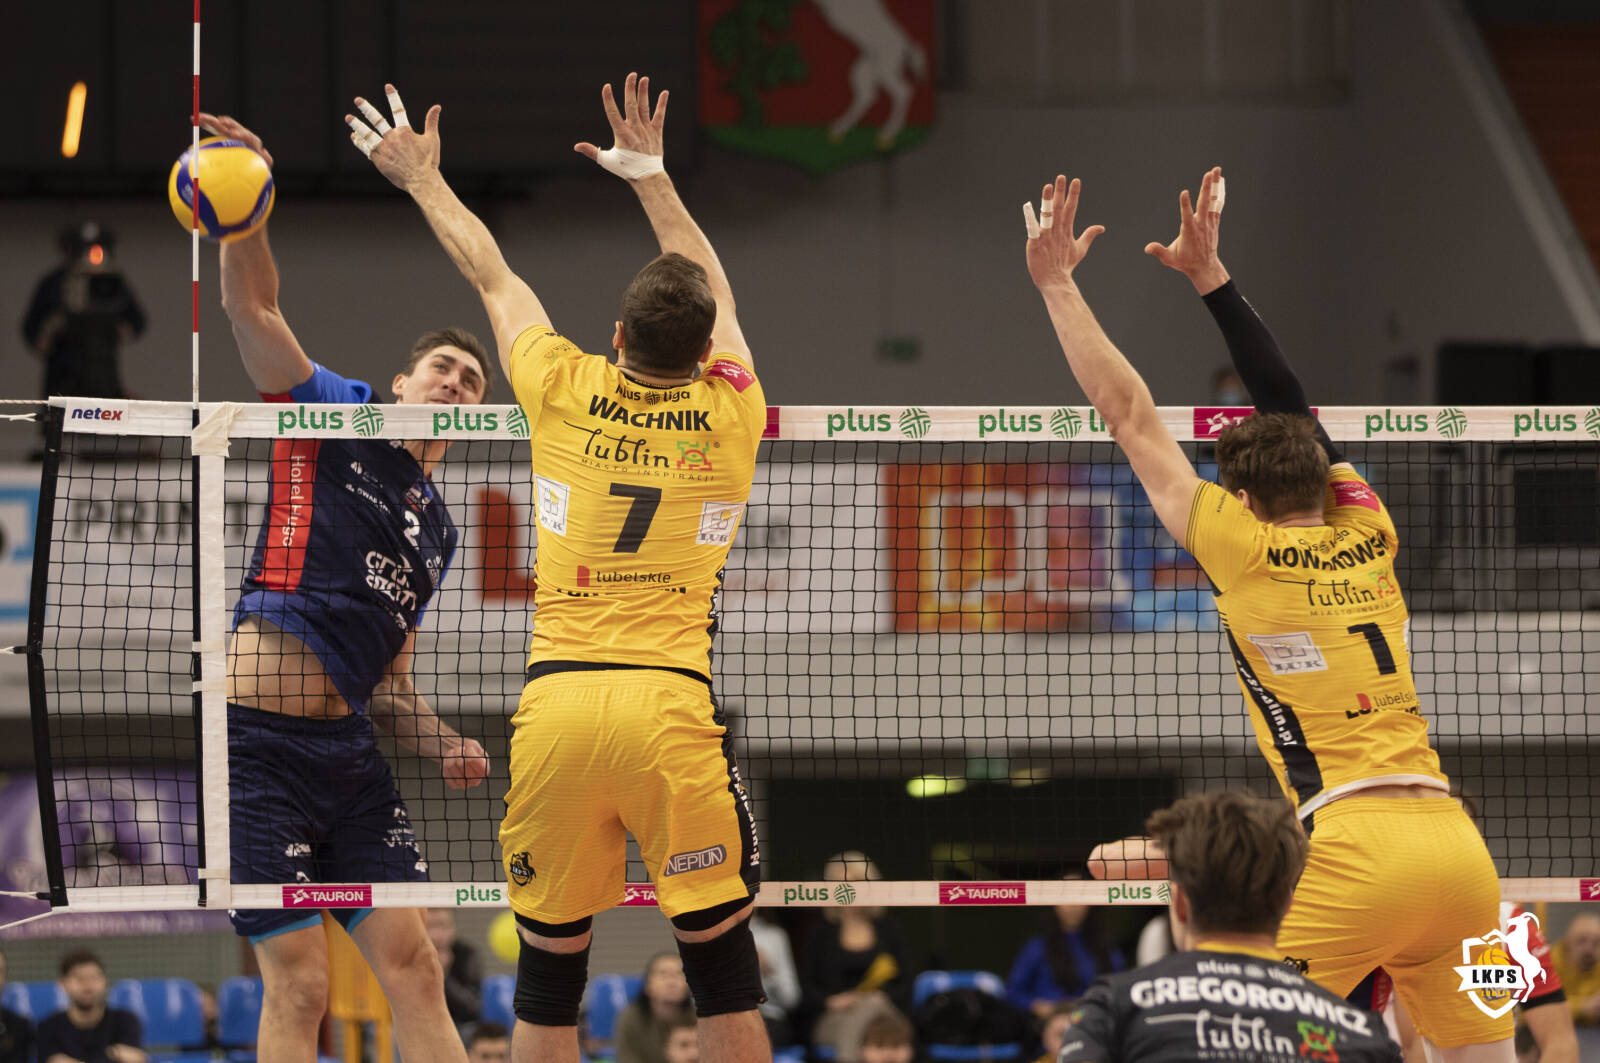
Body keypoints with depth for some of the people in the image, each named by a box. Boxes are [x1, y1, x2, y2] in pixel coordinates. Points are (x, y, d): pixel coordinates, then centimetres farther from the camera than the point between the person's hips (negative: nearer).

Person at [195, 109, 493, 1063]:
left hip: (349, 750, 6)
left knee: (413, 966, -1)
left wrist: (439, 740, 4)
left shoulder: (438, 528, 21)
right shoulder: (337, 415, 5)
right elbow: (253, 307, -9)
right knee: (299, 985, -10)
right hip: (260, 736, -6)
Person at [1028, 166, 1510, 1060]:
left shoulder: (1246, 549, 3)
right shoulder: (1369, 539, 15)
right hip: (1458, 846, 6)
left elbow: (1130, 416, 10)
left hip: (1353, 851, -5)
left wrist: (1059, 285, 18)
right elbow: (1294, 408, 27)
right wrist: (1211, 277, 34)